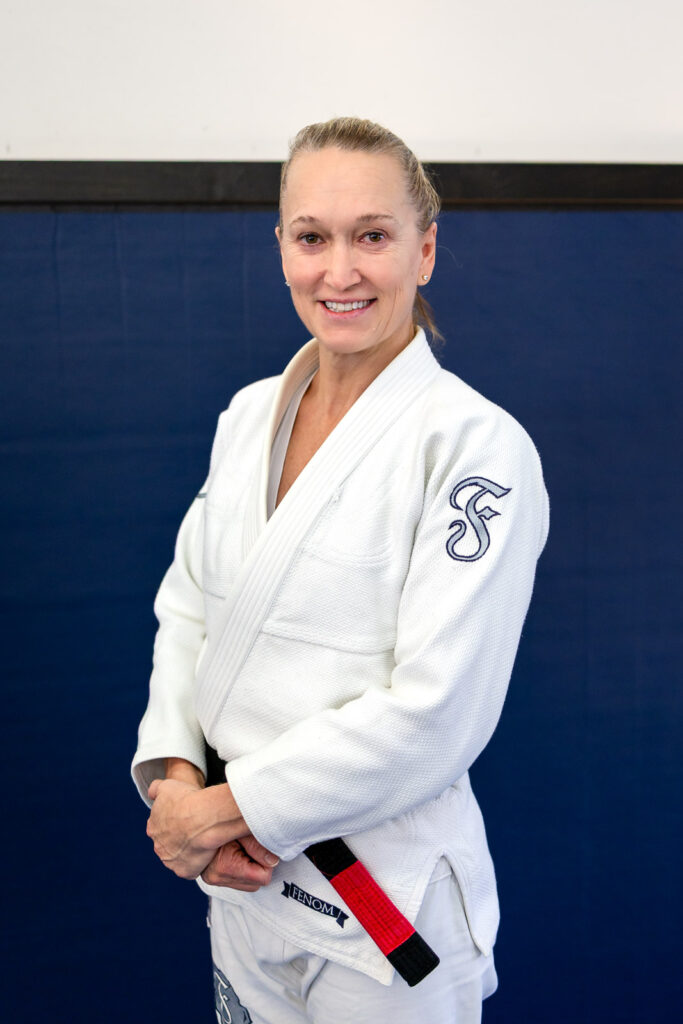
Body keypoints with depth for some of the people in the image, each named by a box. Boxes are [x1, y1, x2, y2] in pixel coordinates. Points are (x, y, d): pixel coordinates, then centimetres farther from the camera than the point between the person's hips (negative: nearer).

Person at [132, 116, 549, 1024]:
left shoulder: (478, 446, -17)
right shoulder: (249, 414, 3)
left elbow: (436, 710, -21)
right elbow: (187, 609, 7)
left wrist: (231, 806, -17)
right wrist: (174, 776, -9)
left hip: (387, 898, -5)